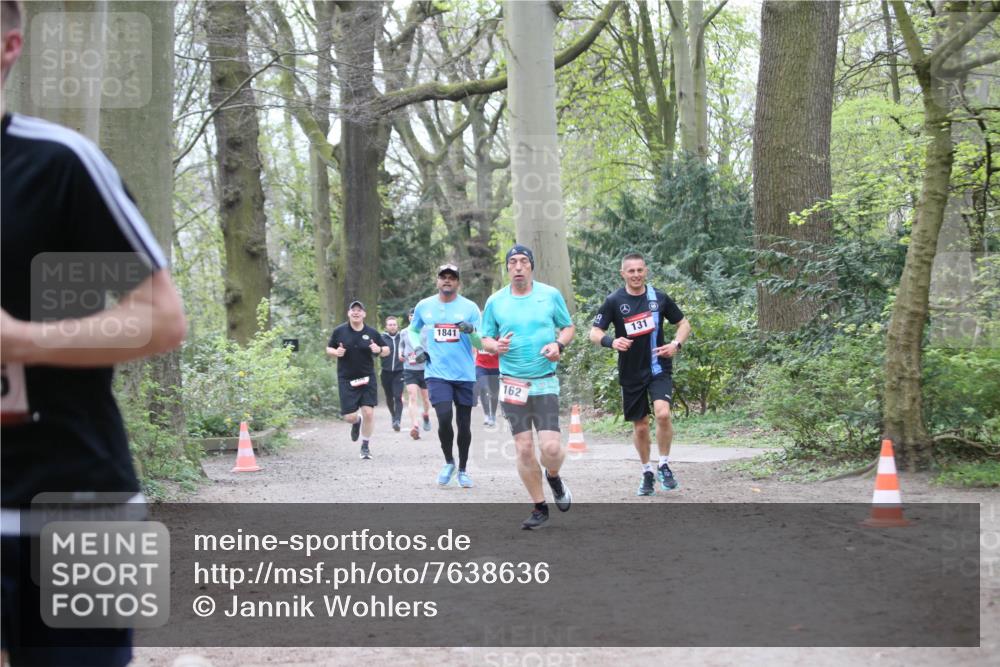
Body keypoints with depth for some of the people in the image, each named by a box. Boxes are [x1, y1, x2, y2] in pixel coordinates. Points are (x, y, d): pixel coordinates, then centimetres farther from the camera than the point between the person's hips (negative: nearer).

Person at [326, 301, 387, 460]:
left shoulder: (372, 333, 1)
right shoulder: (339, 331, 0)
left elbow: (386, 350, 10)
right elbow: (328, 349, 10)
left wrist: (379, 350, -13)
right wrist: (336, 352, -13)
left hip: (367, 378, 0)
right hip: (346, 379, 0)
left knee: (368, 412, -8)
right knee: (349, 417, -4)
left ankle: (366, 445, 11)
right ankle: (356, 422, 35)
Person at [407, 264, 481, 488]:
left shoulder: (469, 307, 0)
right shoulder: (424, 306, 5)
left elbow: (481, 343, -1)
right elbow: (413, 330, 23)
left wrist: (471, 331, -22)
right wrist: (417, 347, 4)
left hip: (465, 375, 0)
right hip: (437, 373, 0)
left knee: (464, 424, 6)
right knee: (444, 418, -17)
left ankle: (463, 469, 24)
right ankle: (448, 463, 6)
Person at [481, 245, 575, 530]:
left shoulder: (551, 295, 3)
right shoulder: (495, 302, 5)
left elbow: (569, 327, 12)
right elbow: (485, 339, 12)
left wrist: (558, 344, -9)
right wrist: (496, 345, -11)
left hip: (545, 382, -1)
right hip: (512, 383, 1)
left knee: (551, 447, -12)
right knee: (524, 448, -1)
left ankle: (554, 477, 23)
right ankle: (539, 508, 14)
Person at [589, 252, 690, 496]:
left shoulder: (659, 297, 0)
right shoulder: (614, 301, -4)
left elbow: (684, 324, 11)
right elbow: (594, 333, -5)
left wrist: (676, 344, -8)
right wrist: (612, 341, -26)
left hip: (659, 368, 0)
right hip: (631, 373, 0)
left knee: (663, 413, -21)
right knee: (640, 425, 7)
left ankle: (664, 465, -1)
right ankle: (647, 472, 28)